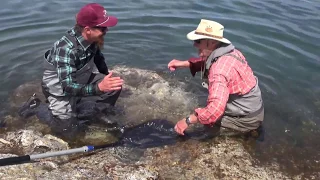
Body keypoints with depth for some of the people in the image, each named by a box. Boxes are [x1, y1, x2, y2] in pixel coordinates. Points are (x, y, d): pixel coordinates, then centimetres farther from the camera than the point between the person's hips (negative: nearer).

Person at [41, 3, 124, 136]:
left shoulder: (91, 38, -16)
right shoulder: (66, 48, -37)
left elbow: (98, 58, 6)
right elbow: (68, 87, -40)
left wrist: (107, 79, 14)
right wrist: (99, 87, -53)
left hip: (81, 79, 6)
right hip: (60, 88, -6)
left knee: (115, 86, -9)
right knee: (67, 124, -8)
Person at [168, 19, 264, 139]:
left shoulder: (220, 69, -32)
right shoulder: (229, 52, -4)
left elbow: (215, 109, -41)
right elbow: (206, 62, 16)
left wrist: (187, 121, -31)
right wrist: (183, 63, 3)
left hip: (246, 119, -9)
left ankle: (247, 132, 4)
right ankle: (251, 128, 21)